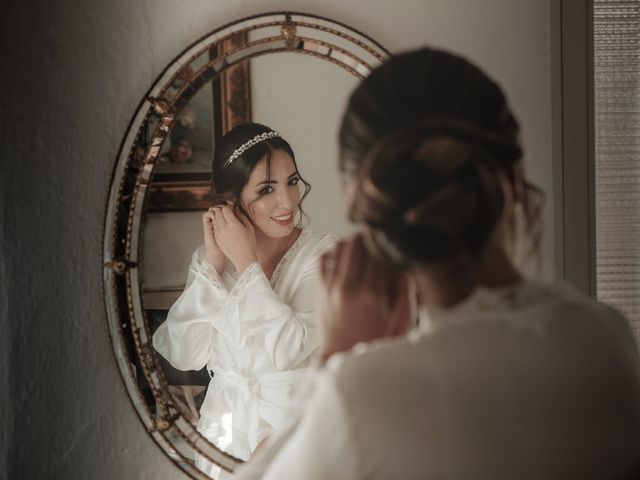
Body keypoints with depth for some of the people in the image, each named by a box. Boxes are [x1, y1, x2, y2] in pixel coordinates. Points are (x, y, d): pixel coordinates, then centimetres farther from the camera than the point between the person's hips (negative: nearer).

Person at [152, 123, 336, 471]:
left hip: (293, 428, -2)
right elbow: (184, 356, -6)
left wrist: (246, 261, -15)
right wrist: (213, 262, -10)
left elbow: (289, 350, -19)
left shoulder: (321, 253, -6)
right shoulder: (212, 255, 4)